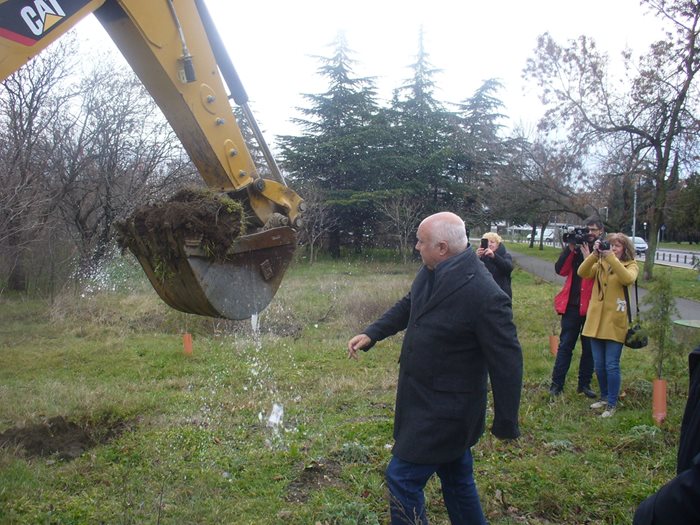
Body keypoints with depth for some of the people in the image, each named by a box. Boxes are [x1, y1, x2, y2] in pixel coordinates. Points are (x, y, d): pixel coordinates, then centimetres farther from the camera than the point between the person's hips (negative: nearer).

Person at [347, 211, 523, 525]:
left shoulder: (485, 296, -27)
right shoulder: (430, 273, -3)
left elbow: (507, 360, -21)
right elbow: (408, 306, 16)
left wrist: (505, 424, -13)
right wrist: (371, 334, 5)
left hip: (445, 410, -8)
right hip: (422, 399, 8)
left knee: (401, 478, -1)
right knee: (456, 478, 24)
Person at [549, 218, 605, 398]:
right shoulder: (576, 248, 6)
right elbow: (560, 270, -4)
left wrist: (588, 256, -17)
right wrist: (570, 248, -11)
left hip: (592, 307, -1)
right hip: (572, 305, 2)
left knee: (589, 348, 10)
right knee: (565, 345, 5)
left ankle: (584, 384, 20)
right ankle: (557, 383, 8)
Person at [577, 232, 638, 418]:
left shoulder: (631, 266, 1)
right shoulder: (600, 264, 11)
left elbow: (627, 279, -22)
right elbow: (582, 272, -6)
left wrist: (611, 257, -23)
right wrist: (594, 254, -16)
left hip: (615, 323, -4)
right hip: (596, 321, 4)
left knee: (611, 366, -2)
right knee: (599, 365, 12)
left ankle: (612, 404, 9)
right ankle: (605, 397, 29)